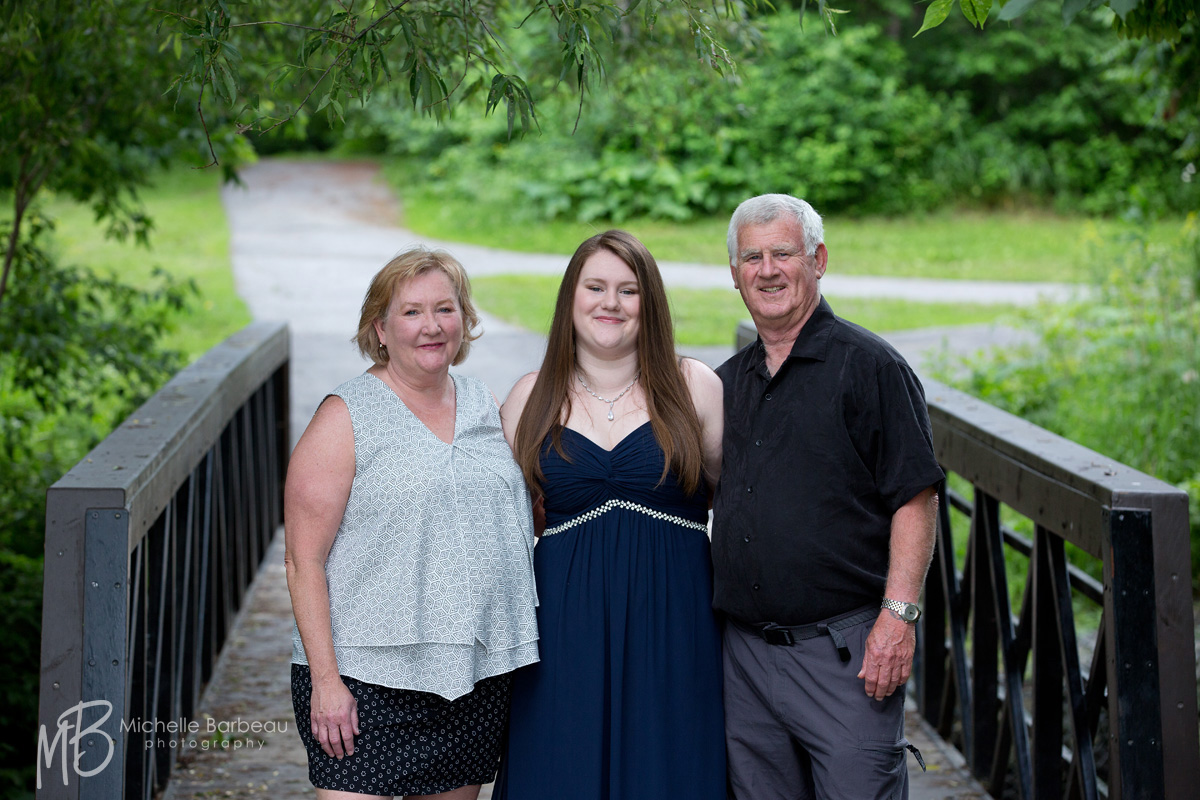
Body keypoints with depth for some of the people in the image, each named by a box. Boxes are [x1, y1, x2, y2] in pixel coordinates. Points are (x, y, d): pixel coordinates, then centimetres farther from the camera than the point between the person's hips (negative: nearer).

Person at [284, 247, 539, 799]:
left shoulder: (485, 408, 11)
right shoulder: (347, 417, -6)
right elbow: (304, 561, -9)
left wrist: (510, 657, 14)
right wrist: (325, 678, -16)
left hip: (478, 679, 5)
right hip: (367, 677, -5)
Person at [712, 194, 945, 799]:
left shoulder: (869, 365, -4)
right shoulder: (725, 382, 14)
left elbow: (914, 500, -9)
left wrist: (898, 614, -17)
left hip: (844, 649, -6)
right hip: (744, 650, 6)